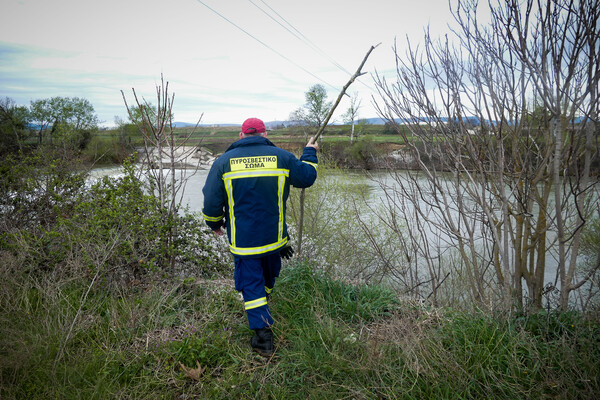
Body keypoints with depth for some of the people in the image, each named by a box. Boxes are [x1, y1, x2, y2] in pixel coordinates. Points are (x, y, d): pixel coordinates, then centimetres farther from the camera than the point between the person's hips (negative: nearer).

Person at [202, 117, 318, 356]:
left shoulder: (224, 161, -6)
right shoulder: (281, 157, -4)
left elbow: (212, 201, -5)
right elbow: (307, 177, 8)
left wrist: (215, 224, 13)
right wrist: (310, 153, 25)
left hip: (242, 239, -2)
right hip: (274, 235, 2)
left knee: (251, 283, 6)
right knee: (269, 274, 27)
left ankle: (263, 335, 2)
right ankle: (265, 298, 55)